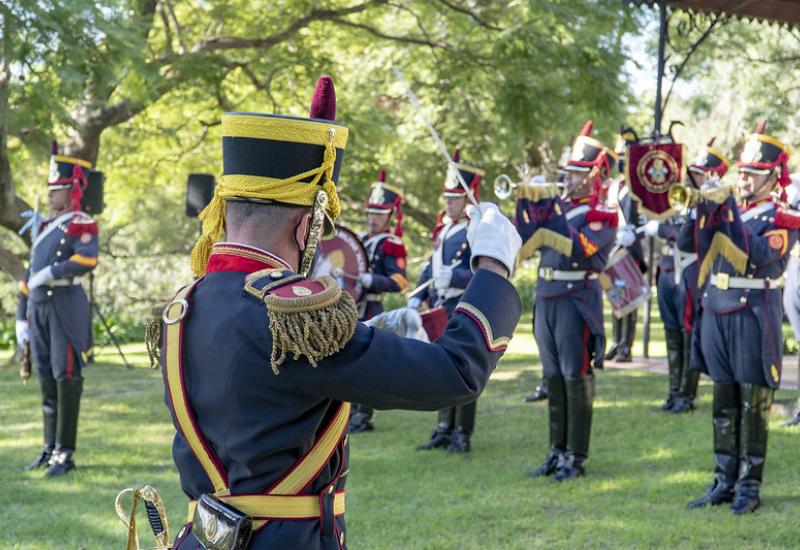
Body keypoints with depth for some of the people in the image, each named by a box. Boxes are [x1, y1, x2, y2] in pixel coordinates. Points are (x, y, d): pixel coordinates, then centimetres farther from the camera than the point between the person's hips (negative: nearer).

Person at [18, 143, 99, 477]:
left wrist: (50, 272, -22)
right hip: (39, 309, 7)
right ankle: (50, 449, 21)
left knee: (66, 379, -5)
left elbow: (88, 259, -25)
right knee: (46, 379, 11)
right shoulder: (45, 227, 19)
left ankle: (66, 454, -1)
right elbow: (30, 275, 20)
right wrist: (22, 316, 16)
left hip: (66, 308, -7)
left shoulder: (81, 225, -4)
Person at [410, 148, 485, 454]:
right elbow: (431, 266, 20)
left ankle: (462, 435, 6)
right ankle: (444, 429, 22)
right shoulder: (443, 227, 14)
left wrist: (454, 276, -28)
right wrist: (418, 297, 12)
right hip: (441, 311, 8)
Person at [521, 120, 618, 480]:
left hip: (577, 301, -6)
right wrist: (526, 201, 1)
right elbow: (524, 243, 10)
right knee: (554, 379, 11)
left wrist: (543, 233, -15)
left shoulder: (602, 214, -5)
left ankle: (576, 458, 4)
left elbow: (581, 247, -22)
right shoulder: (556, 204, 13)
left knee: (576, 379, -2)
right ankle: (557, 452, 18)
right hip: (545, 299, 6)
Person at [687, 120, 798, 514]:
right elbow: (702, 250, 7)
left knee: (753, 406, 0)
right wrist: (705, 213, -6)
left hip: (754, 316, -5)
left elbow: (761, 258, -19)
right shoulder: (729, 208, 14)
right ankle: (724, 481, 13)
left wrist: (733, 216, -19)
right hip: (716, 314, 5)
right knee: (724, 404, 8)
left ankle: (750, 486, 5)